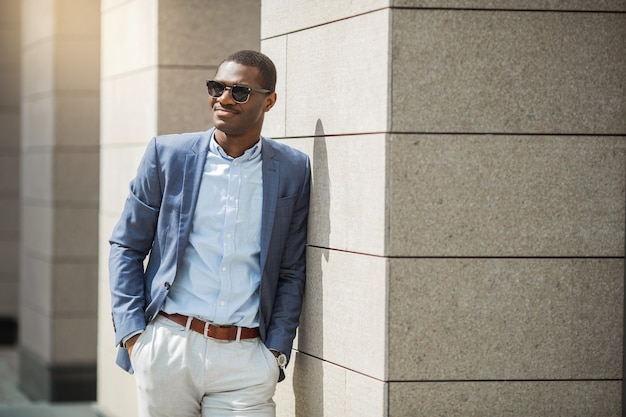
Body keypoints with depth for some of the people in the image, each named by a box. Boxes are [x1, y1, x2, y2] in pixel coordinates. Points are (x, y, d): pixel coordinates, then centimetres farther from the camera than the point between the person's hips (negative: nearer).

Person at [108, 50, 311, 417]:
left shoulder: (293, 170, 5)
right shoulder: (168, 154, 4)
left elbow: (292, 272, 8)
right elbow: (126, 247, 8)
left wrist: (276, 352, 0)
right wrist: (132, 333, -1)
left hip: (245, 358, 0)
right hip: (168, 346, 0)